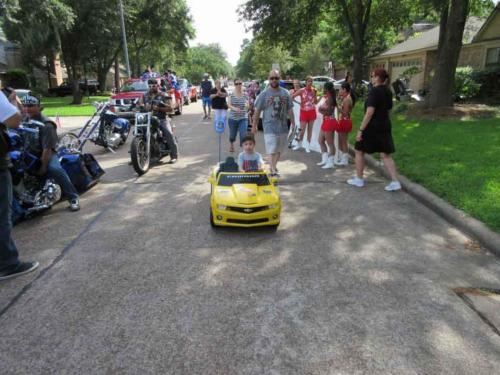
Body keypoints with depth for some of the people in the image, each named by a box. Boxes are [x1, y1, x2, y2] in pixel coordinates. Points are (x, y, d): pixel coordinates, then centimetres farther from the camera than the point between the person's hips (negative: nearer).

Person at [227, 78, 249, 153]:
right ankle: (231, 145, 45)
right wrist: (234, 108, -32)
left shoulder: (245, 95, 1)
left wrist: (247, 105, -22)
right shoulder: (231, 95, 0)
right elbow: (229, 105, -10)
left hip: (243, 118, -1)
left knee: (243, 135, -14)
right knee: (232, 135, 13)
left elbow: (248, 106, 4)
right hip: (233, 118, 1)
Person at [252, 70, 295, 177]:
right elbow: (257, 110, 0)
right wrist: (254, 126, -1)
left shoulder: (285, 93, 6)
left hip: (283, 126, 4)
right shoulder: (264, 94, -2)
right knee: (272, 150, -11)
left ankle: (273, 167, 29)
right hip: (269, 127, -4)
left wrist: (293, 124, 7)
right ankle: (273, 171, -10)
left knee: (279, 150, 13)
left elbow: (290, 109, 10)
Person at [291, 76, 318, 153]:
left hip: (312, 112, 3)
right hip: (304, 112, -3)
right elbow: (292, 97, -9)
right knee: (302, 130, 0)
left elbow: (316, 102, 2)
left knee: (310, 129, 6)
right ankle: (299, 144, 20)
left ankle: (307, 146, 14)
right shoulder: (302, 91, -9)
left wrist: (314, 94, -10)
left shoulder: (313, 90, 1)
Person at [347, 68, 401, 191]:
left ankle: (359, 179, 17)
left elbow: (370, 112, -23)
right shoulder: (388, 92, 10)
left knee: (359, 151, 10)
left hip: (372, 126, -7)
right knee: (385, 155, 8)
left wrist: (360, 129, -22)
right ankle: (395, 182, 1)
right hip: (385, 126, 8)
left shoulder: (374, 91, -16)